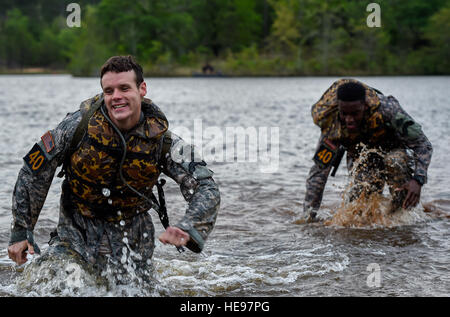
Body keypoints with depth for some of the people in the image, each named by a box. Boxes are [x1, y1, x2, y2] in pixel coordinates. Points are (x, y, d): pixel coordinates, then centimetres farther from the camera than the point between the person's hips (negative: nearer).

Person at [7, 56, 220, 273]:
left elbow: (207, 190, -17)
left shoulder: (161, 140, -17)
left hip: (131, 242, 1)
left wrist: (187, 230, -37)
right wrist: (20, 233, -5)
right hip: (76, 235, -1)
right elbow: (33, 175, -7)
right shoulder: (80, 124, -19)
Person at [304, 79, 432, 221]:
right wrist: (309, 216, -27)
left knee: (394, 161, -36)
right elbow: (319, 171, -24)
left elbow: (423, 145, -28)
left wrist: (417, 180, -44)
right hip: (363, 161, 2)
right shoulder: (334, 127, -29)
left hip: (395, 151, -2)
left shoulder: (387, 109, -35)